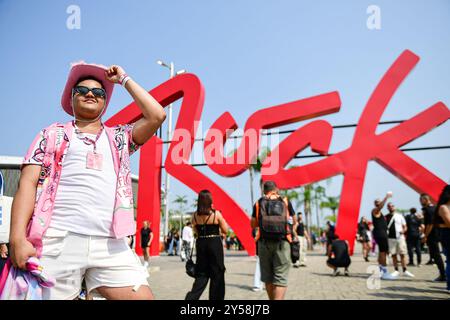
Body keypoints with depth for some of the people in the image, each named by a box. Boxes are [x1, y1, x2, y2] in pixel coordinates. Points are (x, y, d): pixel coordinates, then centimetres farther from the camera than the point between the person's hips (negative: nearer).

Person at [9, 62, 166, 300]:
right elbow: (28, 183, 4)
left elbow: (156, 116, 7)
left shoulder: (118, 137, 21)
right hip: (59, 241, -1)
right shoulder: (53, 134, 16)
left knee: (142, 295, -8)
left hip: (111, 245, 2)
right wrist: (18, 238, -10)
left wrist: (124, 79, 17)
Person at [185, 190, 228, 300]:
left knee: (201, 273, 14)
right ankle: (216, 297, 14)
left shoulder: (195, 215, 0)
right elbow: (225, 230, -4)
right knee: (217, 274, 9)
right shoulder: (216, 214, -11)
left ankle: (192, 297, 3)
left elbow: (197, 232, 10)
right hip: (215, 244, -4)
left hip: (200, 243, 4)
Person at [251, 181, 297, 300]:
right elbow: (294, 222, 17)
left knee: (268, 277, 14)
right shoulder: (285, 201, 6)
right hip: (282, 242, -1)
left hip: (264, 242, 1)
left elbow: (253, 224, 12)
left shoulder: (259, 203, 6)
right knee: (280, 278, -3)